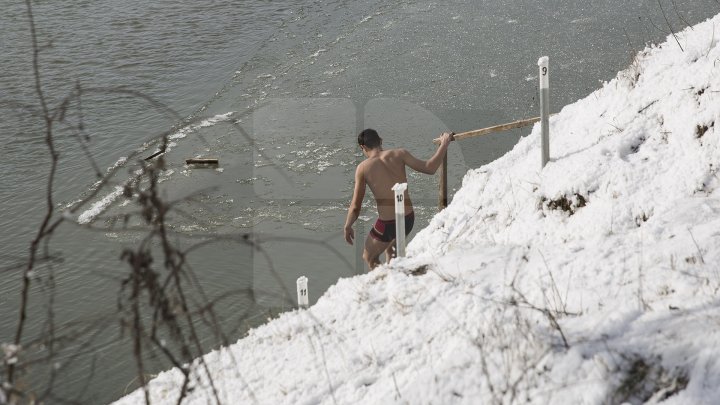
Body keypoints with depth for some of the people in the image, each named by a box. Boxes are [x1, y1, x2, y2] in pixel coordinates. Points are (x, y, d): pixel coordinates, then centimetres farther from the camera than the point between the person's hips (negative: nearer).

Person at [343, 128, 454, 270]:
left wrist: (347, 227, 16)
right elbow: (429, 168, -6)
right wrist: (444, 144, 5)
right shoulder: (398, 154, -1)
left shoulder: (363, 168, -4)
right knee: (390, 249, 34)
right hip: (409, 219, 5)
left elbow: (355, 207, 0)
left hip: (387, 223, -5)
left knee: (369, 259, 19)